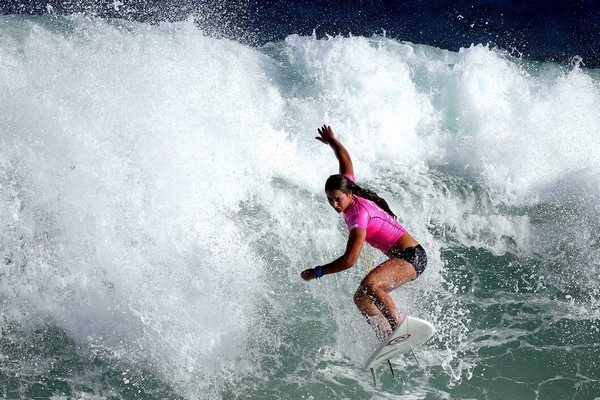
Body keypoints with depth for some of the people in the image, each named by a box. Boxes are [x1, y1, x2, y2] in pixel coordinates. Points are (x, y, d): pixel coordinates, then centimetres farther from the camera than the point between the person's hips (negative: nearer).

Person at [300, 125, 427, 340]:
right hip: (401, 257, 10)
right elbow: (345, 160, 20)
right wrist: (331, 141, 39)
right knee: (360, 298, 3)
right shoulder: (348, 188, 1)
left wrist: (316, 272, -17)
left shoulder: (359, 213, -22)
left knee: (368, 284, -33)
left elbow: (349, 260, -26)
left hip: (411, 256, -10)